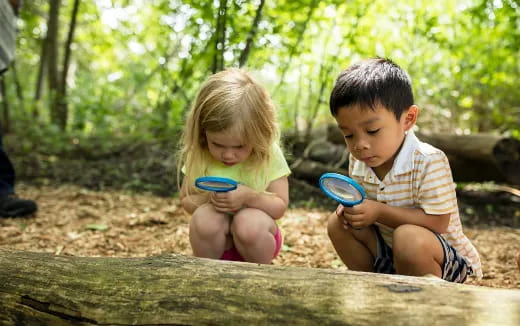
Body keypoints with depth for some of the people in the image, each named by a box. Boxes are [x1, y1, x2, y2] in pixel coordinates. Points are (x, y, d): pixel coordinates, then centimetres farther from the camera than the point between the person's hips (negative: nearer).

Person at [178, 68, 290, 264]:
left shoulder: (269, 154, -14)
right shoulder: (198, 156, -10)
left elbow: (280, 207, -11)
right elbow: (186, 200, 0)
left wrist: (249, 196, -30)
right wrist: (208, 198, -22)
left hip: (254, 234, -1)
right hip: (215, 239, 1)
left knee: (249, 222, -34)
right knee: (203, 218, -31)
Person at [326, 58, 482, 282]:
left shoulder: (429, 161, -24)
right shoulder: (357, 160, -6)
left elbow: (437, 222, -26)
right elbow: (359, 201, 10)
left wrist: (380, 212, -32)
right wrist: (351, 209, -15)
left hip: (444, 258, -6)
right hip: (388, 249, 7)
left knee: (408, 237, -37)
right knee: (337, 224, -3)